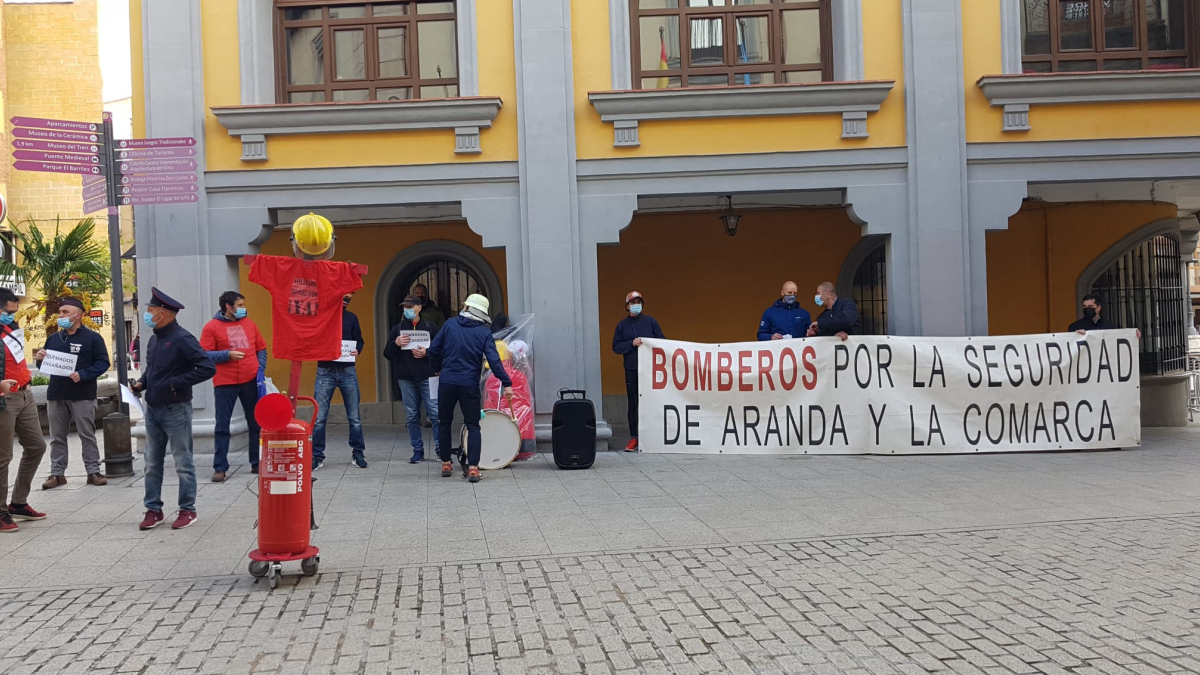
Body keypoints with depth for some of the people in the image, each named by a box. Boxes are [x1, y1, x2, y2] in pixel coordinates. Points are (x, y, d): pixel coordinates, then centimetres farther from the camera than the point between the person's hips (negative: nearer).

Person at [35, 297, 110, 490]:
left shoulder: (92, 338, -1)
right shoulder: (53, 338, 15)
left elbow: (103, 362, -7)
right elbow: (46, 365, 19)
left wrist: (82, 375, -19)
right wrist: (40, 359, -5)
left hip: (82, 396, -5)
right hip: (55, 395, 5)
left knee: (87, 435, 0)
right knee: (57, 437, 7)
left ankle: (93, 471, 5)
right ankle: (57, 473, 12)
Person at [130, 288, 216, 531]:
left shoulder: (182, 339, -15)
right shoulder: (154, 340, 10)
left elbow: (207, 368, -23)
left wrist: (176, 383, -22)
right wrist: (141, 383, 6)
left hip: (176, 410, -8)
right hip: (153, 409, 8)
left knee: (183, 463, 2)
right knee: (152, 463, 12)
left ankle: (187, 510, 12)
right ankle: (153, 509, 21)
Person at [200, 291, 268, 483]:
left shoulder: (249, 324, 11)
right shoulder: (212, 327, -3)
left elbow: (261, 348, 15)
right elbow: (205, 355, -7)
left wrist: (260, 368, 0)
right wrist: (228, 355, -18)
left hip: (251, 382, 4)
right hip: (225, 384, -4)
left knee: (256, 423, 9)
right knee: (222, 427, 0)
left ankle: (257, 463, 19)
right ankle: (220, 467, 4)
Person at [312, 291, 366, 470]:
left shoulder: (351, 318, 11)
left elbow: (359, 340, 16)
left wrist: (357, 350, -6)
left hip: (348, 370, 2)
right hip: (325, 371, -2)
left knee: (354, 417, 5)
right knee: (320, 417, -1)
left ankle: (358, 452, 15)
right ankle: (317, 455, 9)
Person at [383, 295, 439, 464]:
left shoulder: (430, 328, 7)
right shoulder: (397, 329, 12)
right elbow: (387, 355, 9)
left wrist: (426, 354, -12)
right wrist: (396, 343, -10)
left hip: (427, 377, -2)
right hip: (406, 378, 2)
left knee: (435, 413, -8)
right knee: (412, 416, 5)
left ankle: (440, 448, 1)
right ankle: (418, 450, 11)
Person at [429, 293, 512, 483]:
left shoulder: (450, 324, 1)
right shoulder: (484, 332, -2)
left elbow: (433, 350, 2)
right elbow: (494, 360, -13)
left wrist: (439, 368, 19)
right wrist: (506, 383, -12)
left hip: (446, 382, 1)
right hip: (469, 384, -1)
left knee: (444, 423, 17)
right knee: (473, 426, 7)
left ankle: (446, 464, 23)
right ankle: (473, 468, -5)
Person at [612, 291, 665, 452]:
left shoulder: (650, 321, 6)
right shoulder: (622, 324, 10)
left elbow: (662, 341, 5)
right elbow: (616, 347, 4)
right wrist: (632, 344, -11)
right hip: (631, 370, 1)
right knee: (633, 404, 2)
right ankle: (634, 439, 6)